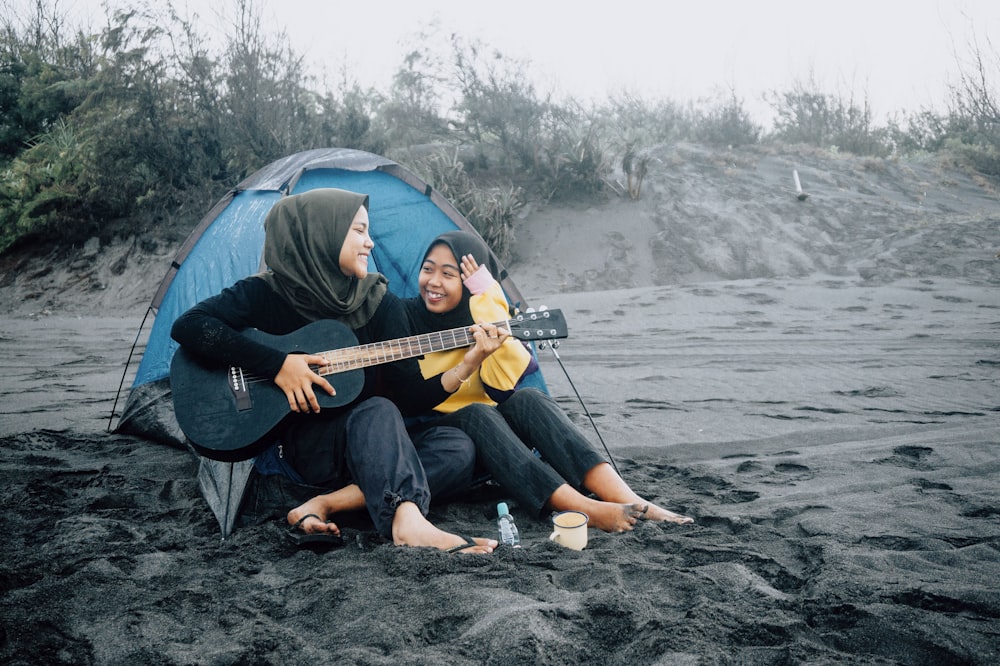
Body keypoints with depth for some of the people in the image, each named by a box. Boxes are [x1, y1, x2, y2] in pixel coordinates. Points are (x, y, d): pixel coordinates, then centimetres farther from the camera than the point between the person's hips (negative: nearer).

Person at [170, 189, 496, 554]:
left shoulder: (379, 302, 2)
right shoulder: (268, 293, -6)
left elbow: (412, 395, -2)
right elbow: (187, 326, -21)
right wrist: (277, 364, -27)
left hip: (368, 448, 5)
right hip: (301, 446, -5)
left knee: (458, 448, -20)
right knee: (377, 411, -33)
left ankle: (325, 505, -30)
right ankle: (408, 521, -53)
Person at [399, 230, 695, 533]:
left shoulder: (488, 311, 0)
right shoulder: (405, 317, -7)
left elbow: (505, 384, -17)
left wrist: (488, 303, -21)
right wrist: (467, 364, -24)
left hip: (491, 428, 3)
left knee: (527, 399, -29)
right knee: (476, 414, -35)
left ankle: (631, 502, -41)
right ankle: (586, 510, -50)